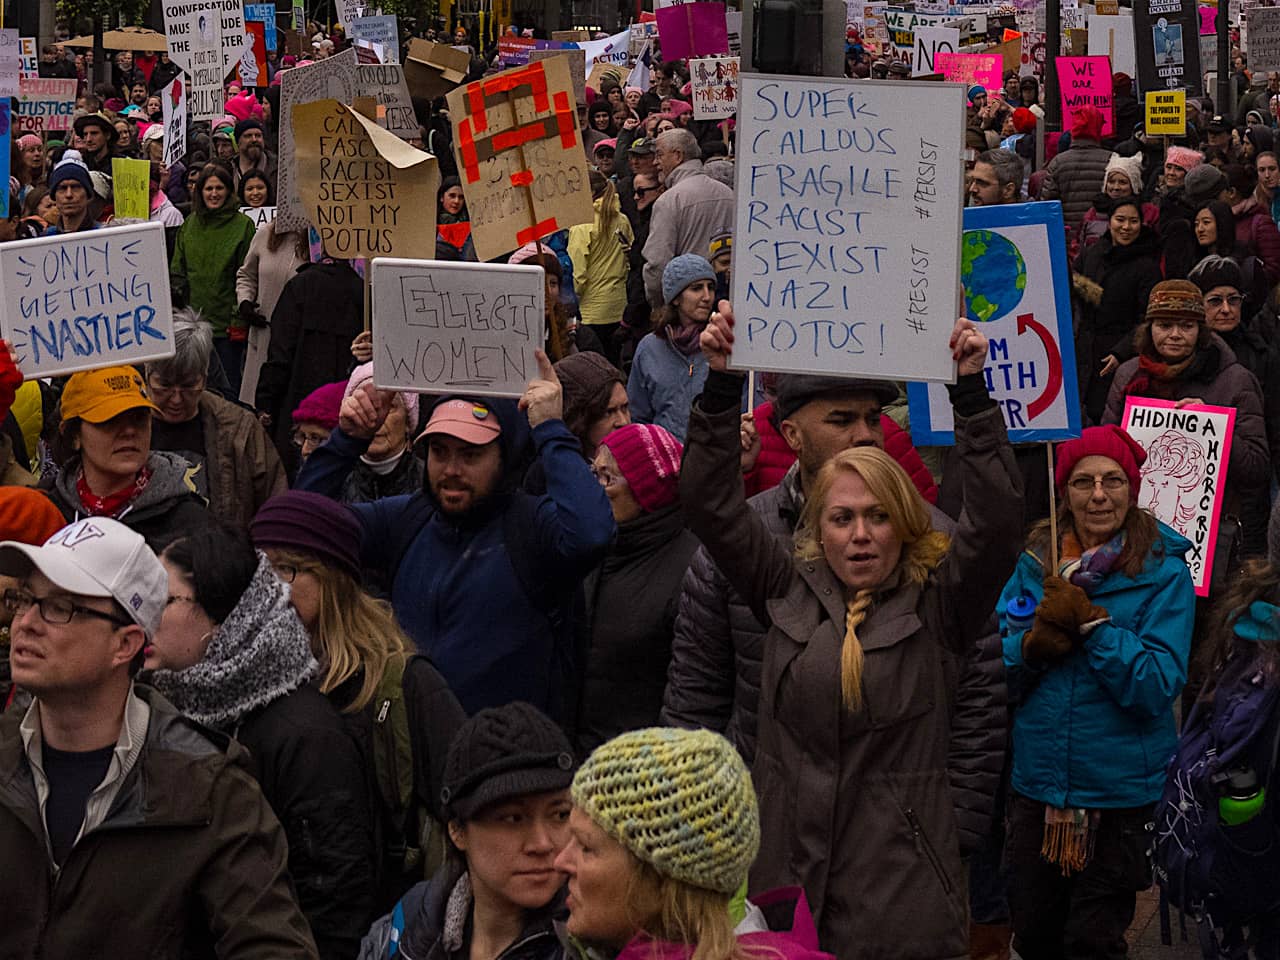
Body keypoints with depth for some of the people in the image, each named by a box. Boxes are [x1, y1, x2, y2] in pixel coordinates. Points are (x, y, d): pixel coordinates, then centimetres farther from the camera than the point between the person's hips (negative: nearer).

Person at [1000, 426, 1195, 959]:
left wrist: (1092, 621, -23)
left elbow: (1156, 689, -17)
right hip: (1038, 784, 4)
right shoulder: (1036, 560, 2)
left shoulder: (1163, 571, -8)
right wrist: (1035, 641, -19)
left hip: (1120, 794, -3)